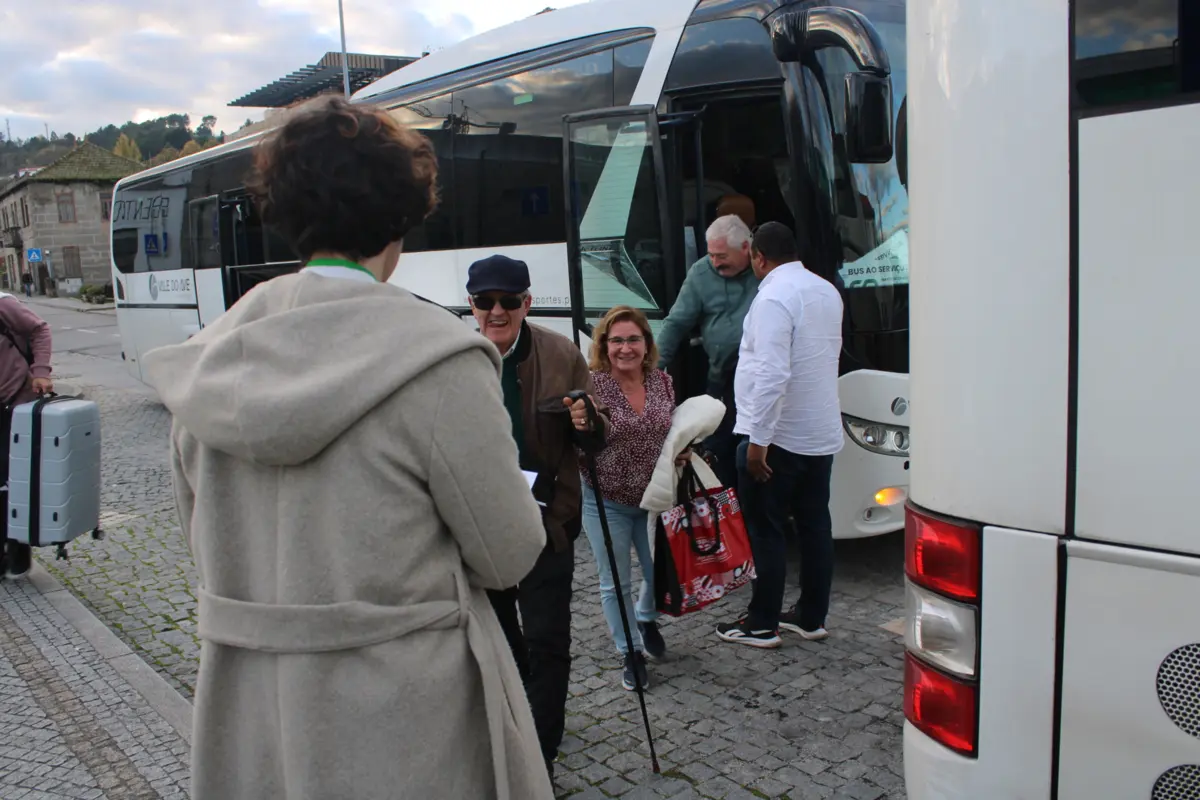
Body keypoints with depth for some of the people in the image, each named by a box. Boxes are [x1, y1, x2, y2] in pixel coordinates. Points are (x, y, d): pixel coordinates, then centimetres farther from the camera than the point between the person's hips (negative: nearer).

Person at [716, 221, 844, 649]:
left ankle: (762, 624, 12)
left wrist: (758, 439, -23)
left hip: (778, 436, -8)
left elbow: (772, 374, -26)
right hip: (823, 434, 8)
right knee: (815, 524, 14)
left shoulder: (773, 297, -18)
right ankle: (811, 617, 25)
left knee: (766, 530, 3)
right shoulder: (828, 291, 10)